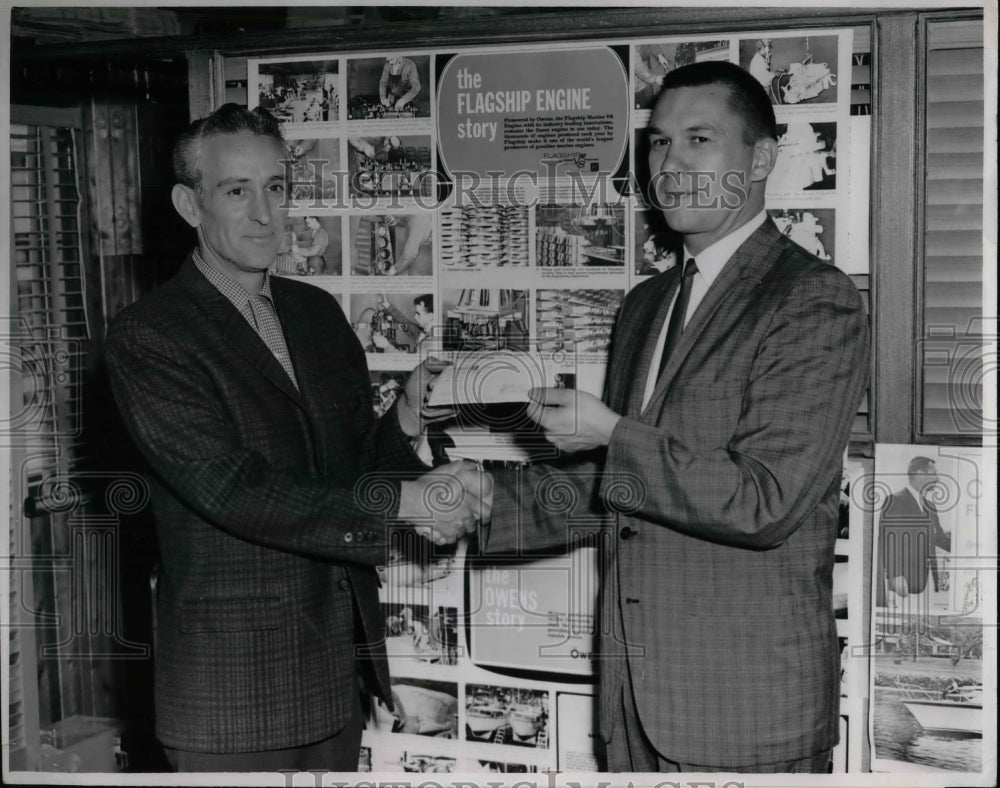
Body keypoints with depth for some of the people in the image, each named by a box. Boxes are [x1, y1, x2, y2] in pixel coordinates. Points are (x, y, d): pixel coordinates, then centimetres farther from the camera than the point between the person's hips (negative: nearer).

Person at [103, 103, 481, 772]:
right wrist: (402, 501, -23)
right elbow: (231, 489, -21)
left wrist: (405, 422, -9)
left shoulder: (319, 312, 9)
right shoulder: (146, 339, -11)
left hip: (340, 660, 6)